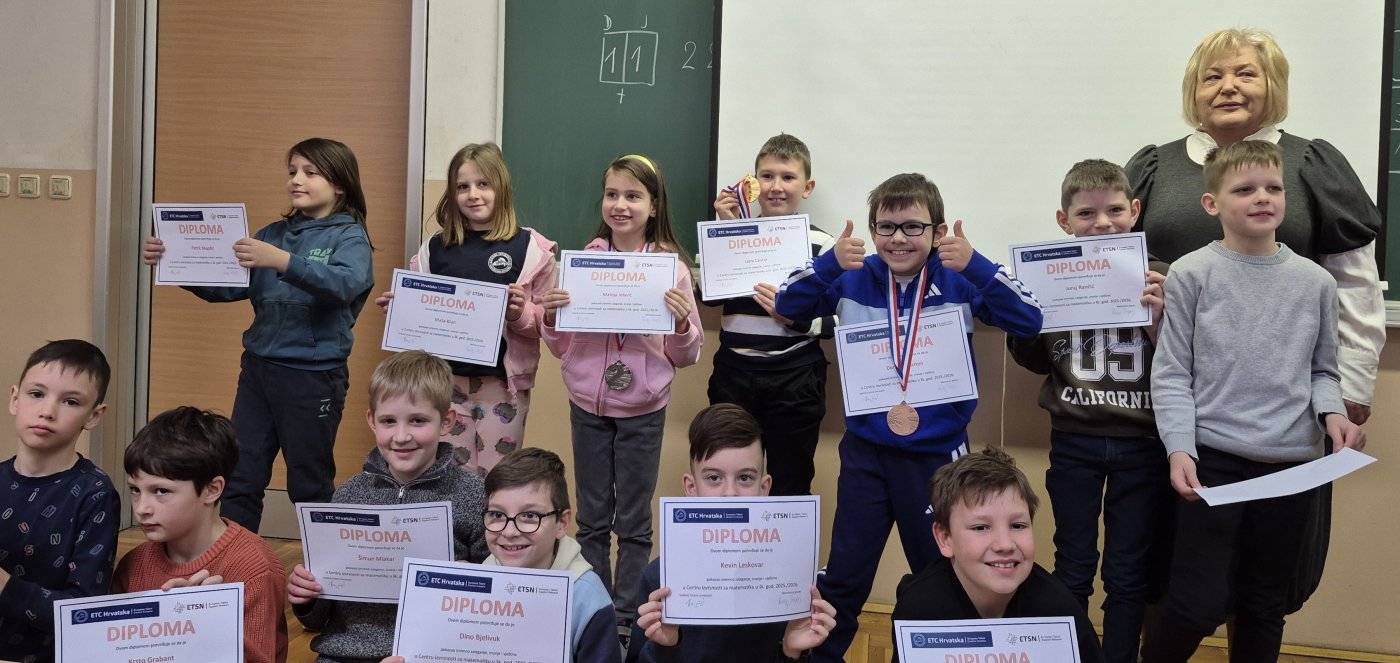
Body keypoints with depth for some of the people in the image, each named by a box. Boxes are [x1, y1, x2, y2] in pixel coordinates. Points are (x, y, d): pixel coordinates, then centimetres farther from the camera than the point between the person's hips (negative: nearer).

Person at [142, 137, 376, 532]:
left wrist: (283, 262, -39)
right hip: (259, 368, 5)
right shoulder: (274, 234, 12)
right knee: (239, 482, 7)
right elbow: (225, 286, 7)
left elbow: (346, 284, -26)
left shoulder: (349, 236, -4)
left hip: (314, 377, -5)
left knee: (310, 490, 7)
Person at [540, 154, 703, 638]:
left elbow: (685, 357, -1)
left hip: (643, 409, -2)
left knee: (634, 520, 9)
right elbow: (561, 347, 7)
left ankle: (628, 617, 24)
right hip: (588, 404, 2)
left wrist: (683, 322, -20)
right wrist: (550, 317, -12)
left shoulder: (672, 267, -6)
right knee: (592, 518, 14)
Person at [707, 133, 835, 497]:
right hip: (734, 376, 2)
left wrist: (794, 315, -20)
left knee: (791, 485, 9)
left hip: (795, 384, -2)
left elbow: (836, 321, -4)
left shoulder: (821, 244, -2)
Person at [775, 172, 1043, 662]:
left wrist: (976, 265, -27)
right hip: (866, 451, 1)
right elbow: (788, 305, -5)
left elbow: (1029, 320, -15)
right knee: (843, 576, 8)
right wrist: (830, 262, -21)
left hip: (937, 452, -1)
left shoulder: (960, 282, -7)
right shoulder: (854, 279, -3)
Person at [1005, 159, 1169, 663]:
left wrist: (1159, 317, -20)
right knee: (1072, 568, 13)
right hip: (1074, 441, 1)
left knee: (1129, 574, 11)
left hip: (1142, 443, 0)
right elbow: (1035, 362, 9)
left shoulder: (1158, 280, -5)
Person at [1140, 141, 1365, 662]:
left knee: (1265, 605, 14)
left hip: (1292, 463, 4)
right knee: (1201, 603, -7)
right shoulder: (1192, 274, -4)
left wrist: (1331, 412, -7)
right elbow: (1171, 374, -4)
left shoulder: (1316, 282, 5)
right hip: (1214, 458, -3)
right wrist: (1179, 448, -14)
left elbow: (1322, 369, 14)